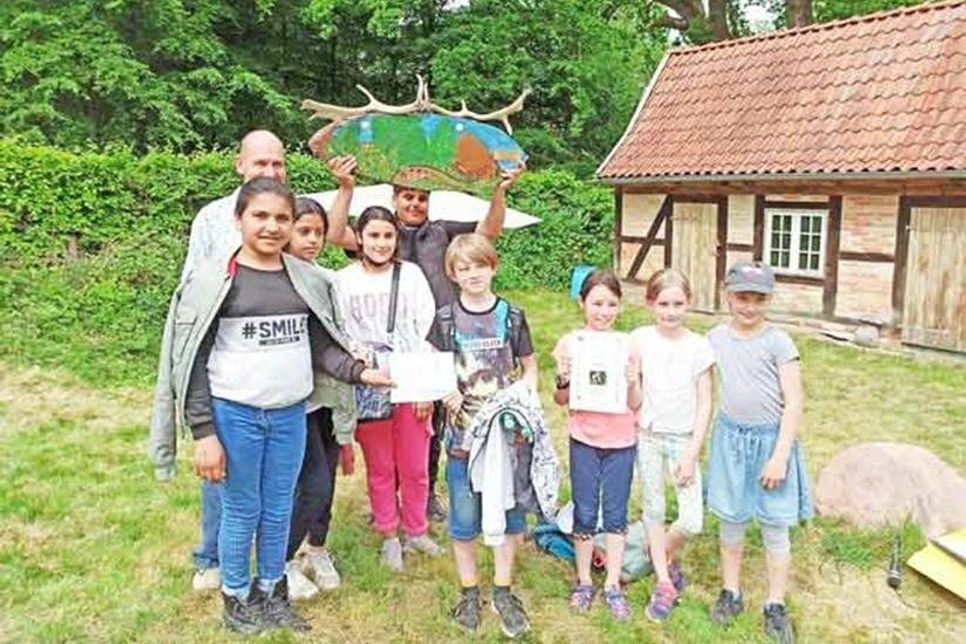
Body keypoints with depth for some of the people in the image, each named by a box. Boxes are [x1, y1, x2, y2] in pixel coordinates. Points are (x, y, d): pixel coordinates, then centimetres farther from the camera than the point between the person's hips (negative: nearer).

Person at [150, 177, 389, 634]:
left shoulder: (307, 280, 2)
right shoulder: (213, 280, -9)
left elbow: (322, 347, 7)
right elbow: (194, 361, -8)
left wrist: (359, 372, -10)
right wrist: (204, 433, -11)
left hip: (291, 414, 4)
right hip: (234, 415, -3)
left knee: (279, 510, 16)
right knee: (242, 511, 10)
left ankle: (272, 593, 36)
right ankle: (236, 598, 33)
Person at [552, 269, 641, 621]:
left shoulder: (626, 344, -3)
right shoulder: (570, 343, -4)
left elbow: (635, 404, 0)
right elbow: (561, 400, 1)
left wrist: (632, 383, -20)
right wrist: (563, 379, -18)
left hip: (621, 441, 1)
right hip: (584, 440, 0)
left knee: (615, 513, 10)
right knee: (585, 513, 9)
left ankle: (613, 585, 24)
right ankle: (584, 581, 27)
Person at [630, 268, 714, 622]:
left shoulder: (699, 346, -8)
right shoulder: (640, 339, -6)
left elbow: (705, 404, -6)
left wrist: (692, 453, -9)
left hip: (683, 438, -1)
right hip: (648, 435, 1)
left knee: (692, 522, -4)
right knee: (653, 510, 10)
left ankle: (666, 555, 28)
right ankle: (663, 583, 26)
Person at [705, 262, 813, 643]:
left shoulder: (778, 342, -11)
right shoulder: (715, 338, 1)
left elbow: (793, 403, -11)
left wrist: (780, 457, -15)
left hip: (771, 438, -3)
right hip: (730, 436, 3)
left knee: (774, 525, 7)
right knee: (730, 518, 14)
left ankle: (776, 606, 23)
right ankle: (731, 592, 32)